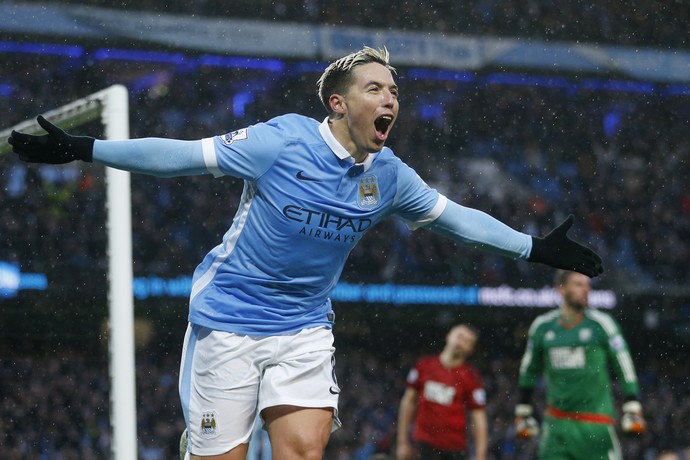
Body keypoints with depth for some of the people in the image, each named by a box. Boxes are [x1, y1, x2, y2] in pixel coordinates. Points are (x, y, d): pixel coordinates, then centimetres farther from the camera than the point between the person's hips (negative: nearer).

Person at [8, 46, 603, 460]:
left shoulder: (390, 176, 2)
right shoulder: (284, 139, -13)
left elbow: (455, 216, 15)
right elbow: (186, 155, -9)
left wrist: (536, 248, 17)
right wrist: (85, 149, -13)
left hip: (305, 328, 4)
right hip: (228, 318, -4)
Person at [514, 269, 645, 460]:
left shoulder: (601, 324, -4)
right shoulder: (542, 327, 5)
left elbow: (624, 366, 0)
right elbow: (529, 371, 17)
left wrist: (633, 409, -4)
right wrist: (523, 412, 19)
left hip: (595, 422, -2)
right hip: (557, 423, 3)